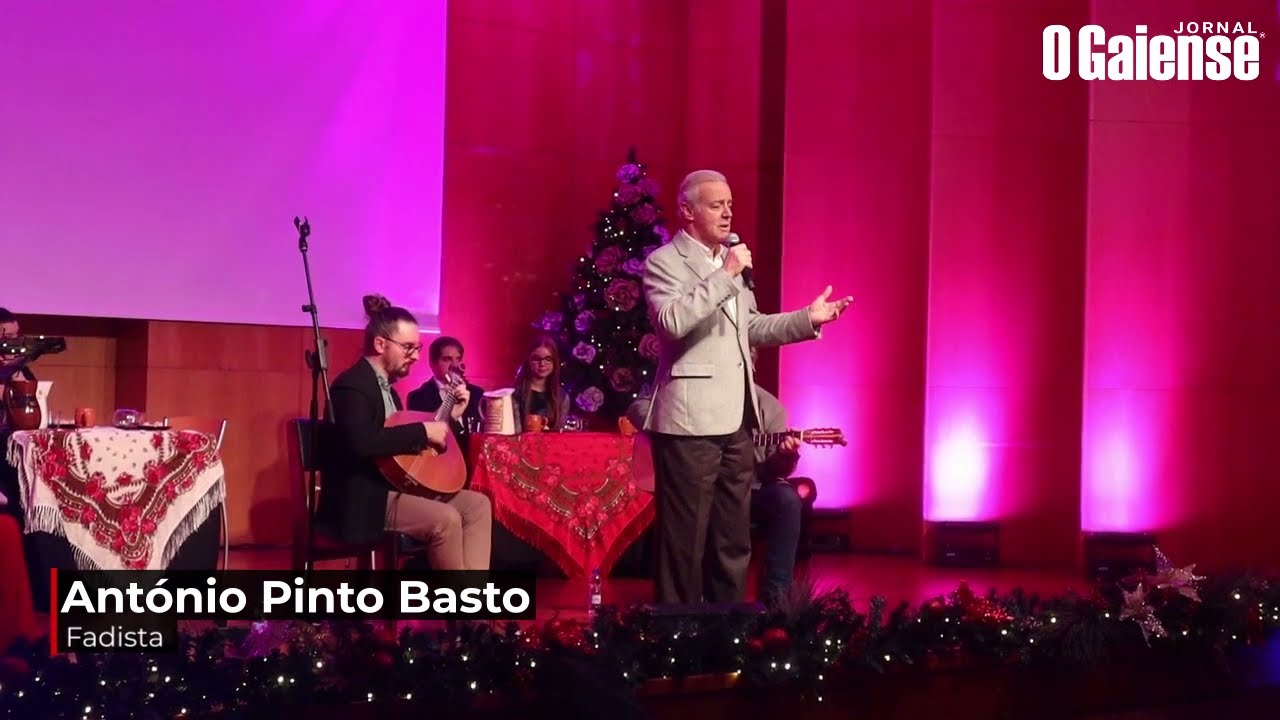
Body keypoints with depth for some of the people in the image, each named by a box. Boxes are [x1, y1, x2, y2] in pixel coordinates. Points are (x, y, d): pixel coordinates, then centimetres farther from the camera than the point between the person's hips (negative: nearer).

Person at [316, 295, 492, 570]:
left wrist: (449, 415, 17)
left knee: (478, 504, 0)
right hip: (363, 498, -10)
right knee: (446, 519, -28)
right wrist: (424, 431, -24)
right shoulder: (352, 385, -15)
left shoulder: (384, 385, 17)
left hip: (397, 486, 10)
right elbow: (361, 442, -32)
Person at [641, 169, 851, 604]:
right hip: (691, 421, -8)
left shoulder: (731, 261, 17)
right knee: (686, 538, -2)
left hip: (736, 421, 8)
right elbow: (672, 321, -24)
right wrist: (725, 276, -23)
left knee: (733, 539, 14)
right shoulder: (664, 262, -7)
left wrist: (809, 318, 10)